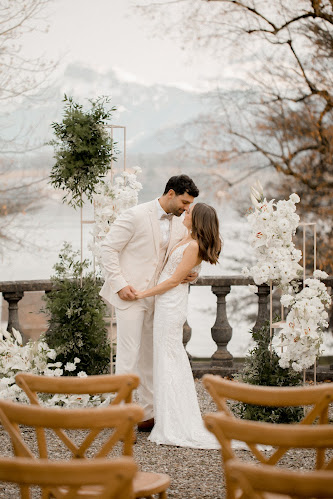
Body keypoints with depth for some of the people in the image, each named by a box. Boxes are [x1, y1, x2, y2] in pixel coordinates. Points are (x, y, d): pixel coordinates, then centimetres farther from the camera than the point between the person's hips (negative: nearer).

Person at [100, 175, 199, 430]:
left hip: (155, 297, 7)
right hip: (130, 294, -7)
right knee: (129, 355, -8)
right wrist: (120, 284, -17)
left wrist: (192, 274, -5)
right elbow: (108, 248, -11)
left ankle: (148, 414, 20)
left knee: (151, 356, 12)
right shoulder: (136, 216, -13)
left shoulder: (179, 225, 8)